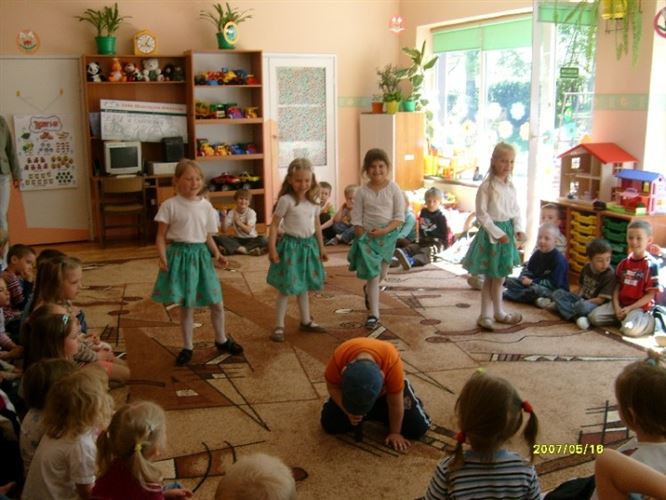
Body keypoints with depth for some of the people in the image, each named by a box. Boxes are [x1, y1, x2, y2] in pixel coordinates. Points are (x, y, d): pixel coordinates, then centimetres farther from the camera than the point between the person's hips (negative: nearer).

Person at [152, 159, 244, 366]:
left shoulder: (206, 206, 3)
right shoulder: (170, 205, -8)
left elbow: (208, 236, 10)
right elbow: (161, 236, -5)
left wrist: (217, 254, -6)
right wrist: (163, 258, -19)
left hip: (201, 254, 4)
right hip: (180, 255, -3)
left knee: (217, 303, 10)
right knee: (186, 305, 5)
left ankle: (221, 340, 33)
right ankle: (187, 347, 23)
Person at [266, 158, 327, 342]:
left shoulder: (313, 201, 4)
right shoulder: (286, 200, -13)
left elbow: (317, 225, 14)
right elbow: (274, 224, -12)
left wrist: (321, 247, 17)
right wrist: (272, 249, -17)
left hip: (309, 245, 6)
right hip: (291, 245, -5)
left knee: (304, 286, 18)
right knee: (286, 288, 0)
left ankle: (306, 321, 31)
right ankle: (279, 326, 8)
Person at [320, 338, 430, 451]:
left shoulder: (392, 361, -44)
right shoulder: (338, 358, -41)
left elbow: (395, 404, -27)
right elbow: (332, 387, -18)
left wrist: (395, 432, -15)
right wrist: (348, 411, -32)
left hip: (386, 389, -1)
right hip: (350, 388, 1)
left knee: (418, 427, -11)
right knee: (330, 424, -13)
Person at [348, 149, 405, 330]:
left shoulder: (394, 189, -6)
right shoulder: (362, 192, -5)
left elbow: (400, 218, -8)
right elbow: (357, 219, -2)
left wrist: (384, 231, -21)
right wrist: (362, 240, -10)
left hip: (388, 236, 1)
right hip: (367, 236, -1)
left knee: (381, 274, 15)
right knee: (373, 275, -2)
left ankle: (368, 290, 50)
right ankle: (373, 314, 9)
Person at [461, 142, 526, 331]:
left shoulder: (511, 187, 7)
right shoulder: (486, 187, -14)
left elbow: (516, 211, 11)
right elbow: (482, 214, -15)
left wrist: (518, 229, -5)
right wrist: (497, 233, -19)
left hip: (507, 231, 7)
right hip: (491, 233, -7)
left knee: (496, 277, 12)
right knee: (496, 277, 4)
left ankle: (486, 314, 21)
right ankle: (499, 313, 20)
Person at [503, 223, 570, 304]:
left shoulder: (559, 259, -20)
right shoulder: (537, 253, 2)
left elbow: (554, 284, -24)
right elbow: (527, 270, 10)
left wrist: (532, 282, -22)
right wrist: (525, 278, -14)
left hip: (556, 292, -8)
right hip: (536, 284, 8)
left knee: (536, 289, -37)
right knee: (510, 281, 1)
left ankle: (506, 295, -22)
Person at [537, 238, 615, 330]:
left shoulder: (610, 274, -19)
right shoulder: (587, 267, 2)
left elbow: (601, 300, -19)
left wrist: (582, 303, -16)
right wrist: (577, 298, 0)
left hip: (595, 304, -8)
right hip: (582, 299, 8)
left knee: (583, 306, -41)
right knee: (558, 293, -6)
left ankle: (558, 306, -18)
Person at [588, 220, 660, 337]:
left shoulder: (651, 265, -12)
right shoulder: (624, 263, 6)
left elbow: (650, 295, -12)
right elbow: (617, 287, 8)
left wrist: (630, 308, -17)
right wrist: (616, 307, -8)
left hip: (640, 307, -5)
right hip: (621, 304, 5)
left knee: (630, 330, -32)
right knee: (593, 317, -13)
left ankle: (651, 321, -1)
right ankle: (624, 318, 5)